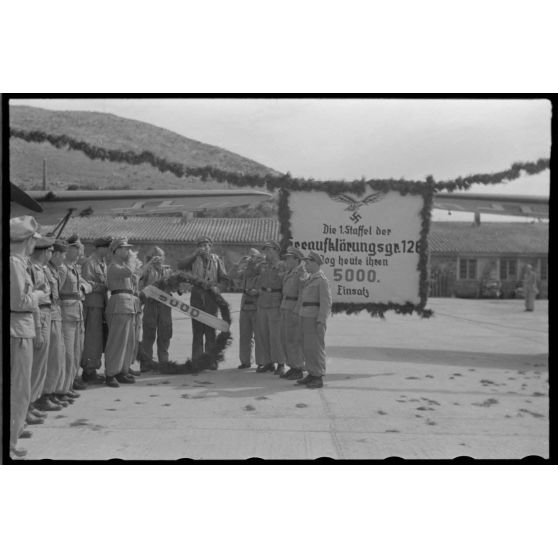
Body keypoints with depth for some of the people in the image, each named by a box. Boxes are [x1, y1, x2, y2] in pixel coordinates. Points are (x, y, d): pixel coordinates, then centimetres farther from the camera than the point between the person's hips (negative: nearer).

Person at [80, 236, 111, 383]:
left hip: (102, 303, 9)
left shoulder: (103, 262, 18)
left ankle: (92, 369, 20)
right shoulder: (89, 262, -9)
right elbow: (86, 284, -16)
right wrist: (103, 286, -17)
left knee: (100, 338, 12)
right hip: (93, 303, -9)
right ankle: (88, 371, 2)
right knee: (92, 337, -6)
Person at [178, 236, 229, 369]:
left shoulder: (216, 260, 11)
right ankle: (197, 360, 7)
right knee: (197, 330, 2)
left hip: (211, 297, -1)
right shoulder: (195, 260, 12)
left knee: (210, 330, 0)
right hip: (197, 296, 1)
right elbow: (181, 266, -5)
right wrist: (194, 254, -6)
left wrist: (217, 287, -9)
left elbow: (225, 278, 10)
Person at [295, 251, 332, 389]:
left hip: (315, 319, -9)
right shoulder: (310, 279, 17)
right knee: (307, 347, 10)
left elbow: (326, 302, -16)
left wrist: (321, 322, -21)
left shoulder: (322, 280, -12)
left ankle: (319, 378, -2)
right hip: (306, 317, 9)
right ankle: (312, 375, 17)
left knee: (316, 347, -7)